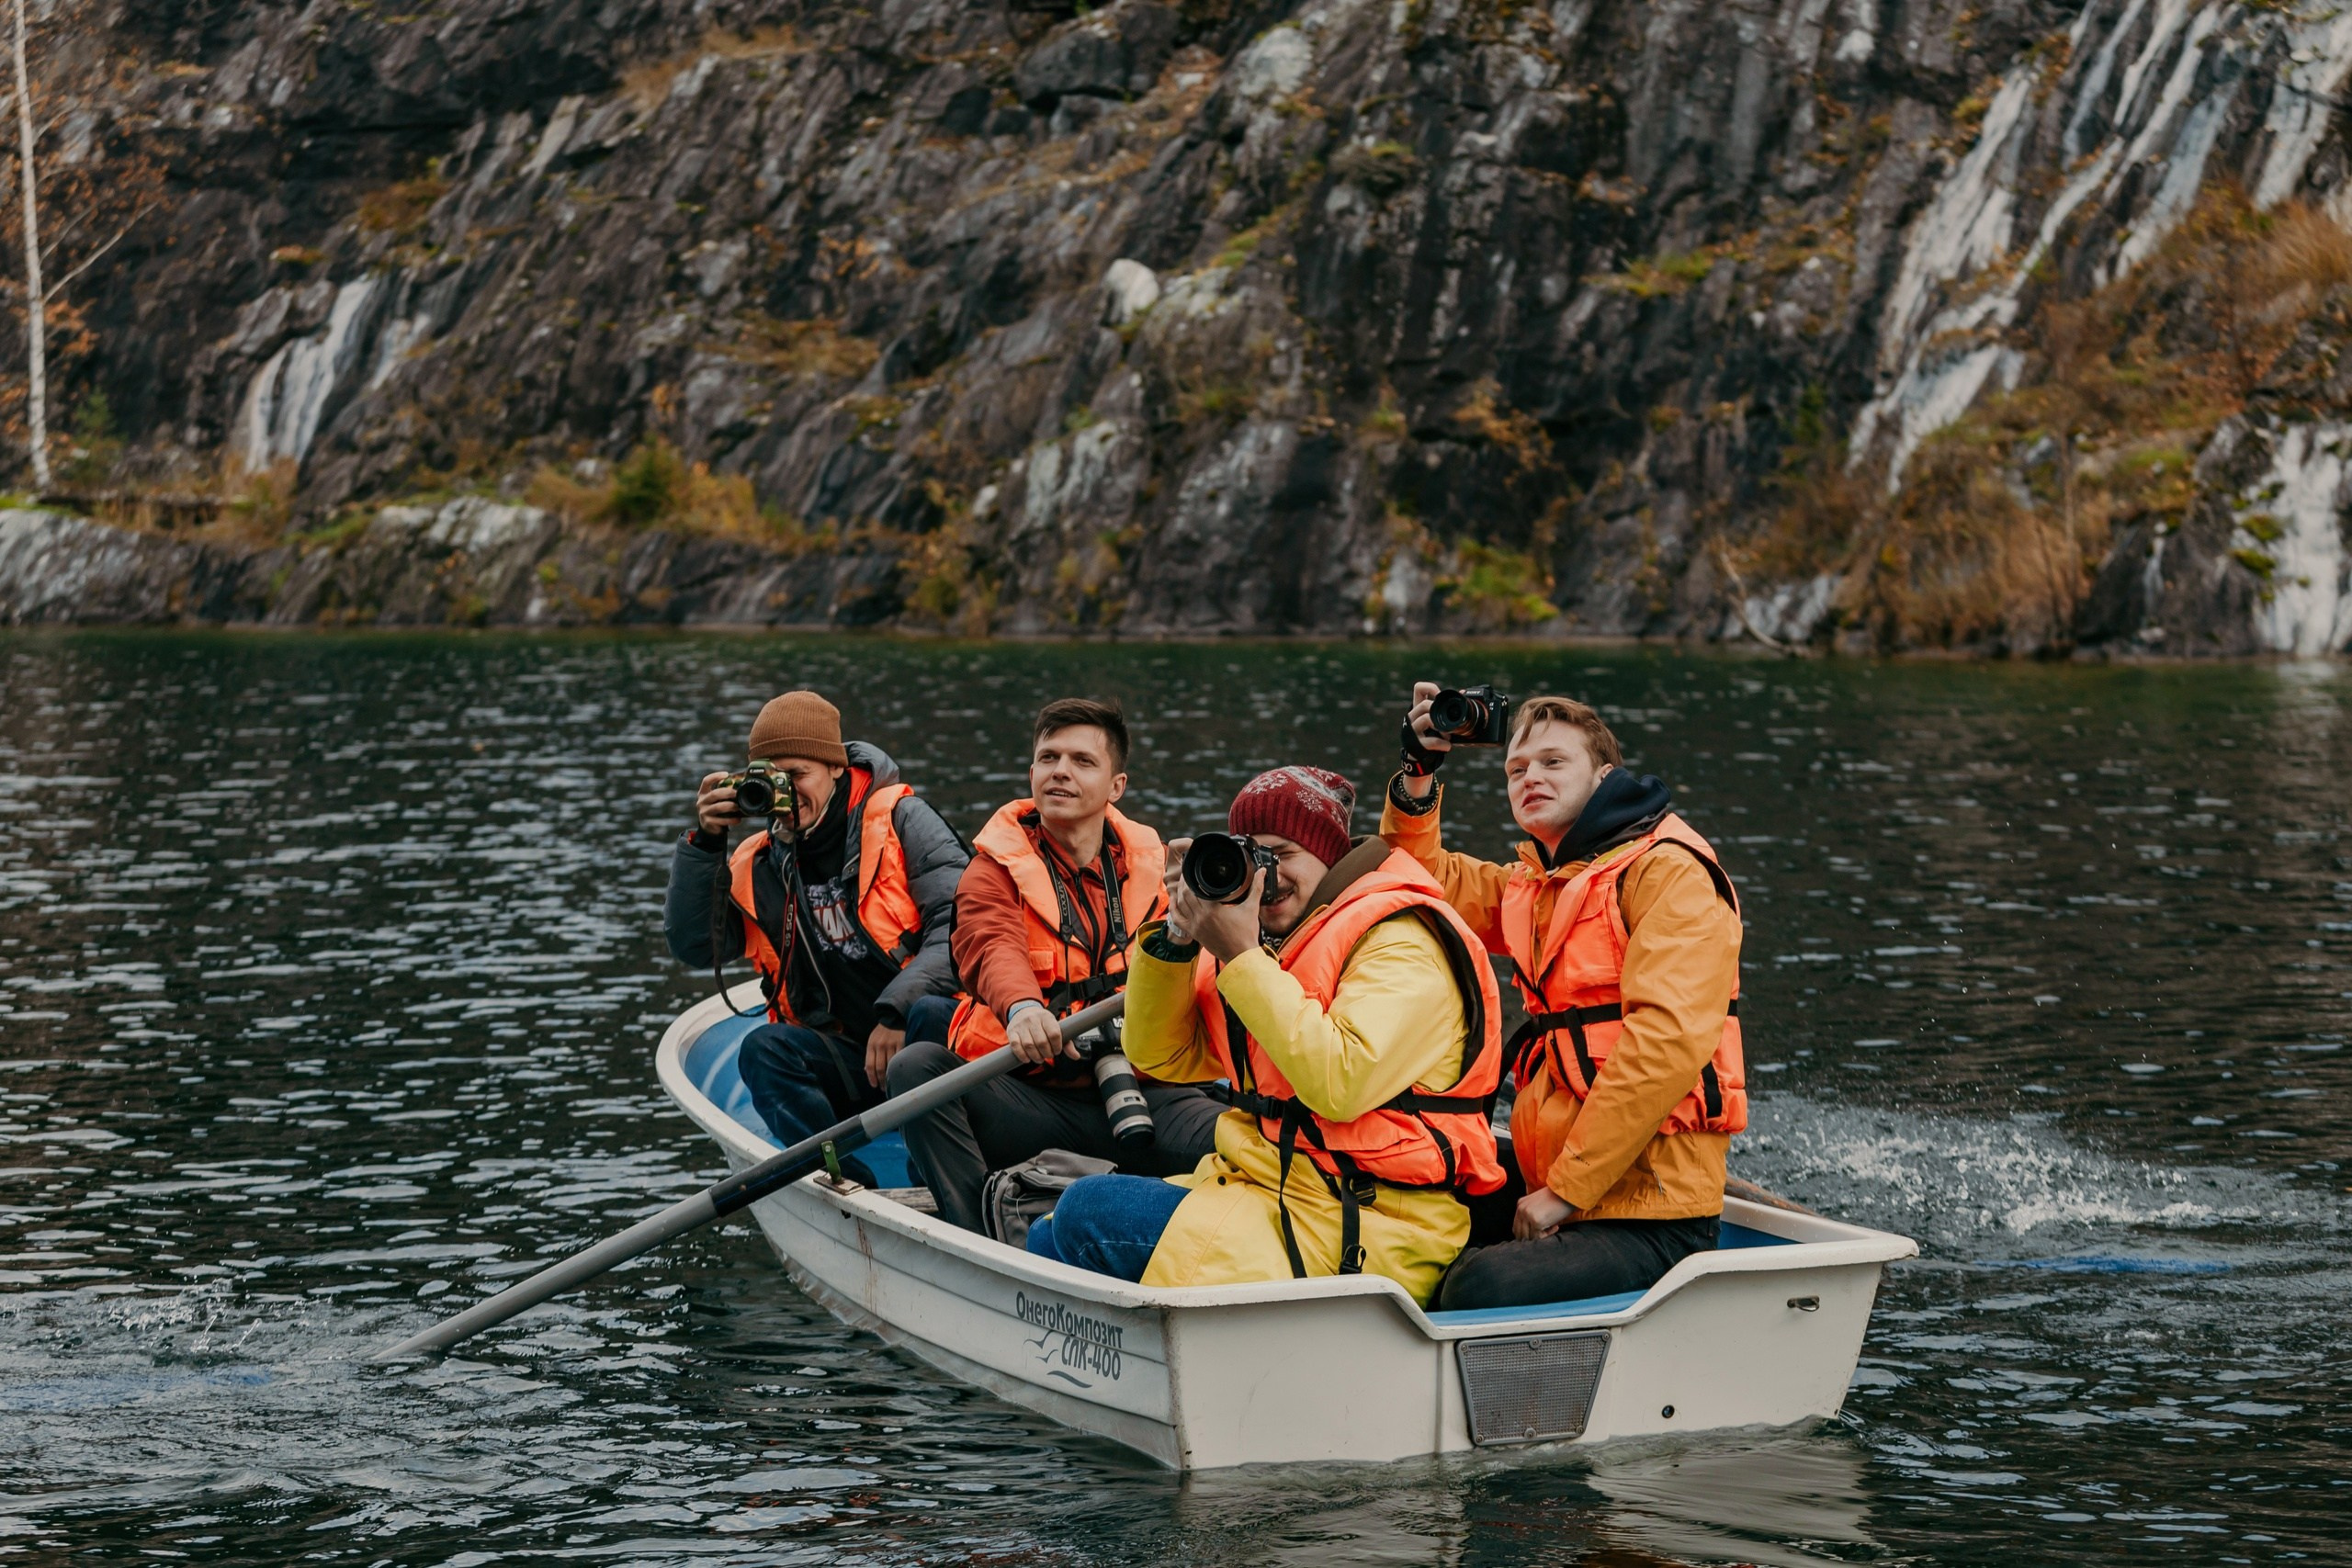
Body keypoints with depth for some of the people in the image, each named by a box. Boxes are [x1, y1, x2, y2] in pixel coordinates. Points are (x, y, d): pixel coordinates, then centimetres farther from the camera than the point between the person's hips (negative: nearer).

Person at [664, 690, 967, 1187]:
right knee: (764, 1050, -25)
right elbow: (695, 947, 5)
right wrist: (704, 843, -3)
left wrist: (897, 1010, -22)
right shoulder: (759, 864, 13)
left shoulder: (900, 819, 0)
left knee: (932, 1016, -36)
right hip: (850, 1066, 4)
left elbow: (964, 922, -11)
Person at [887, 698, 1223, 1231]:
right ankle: (979, 1238, -34)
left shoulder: (1149, 865, 15)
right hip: (1023, 1096, -1)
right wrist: (1021, 1006, -42)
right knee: (917, 1065, -28)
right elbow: (991, 946, -19)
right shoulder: (997, 869, 4)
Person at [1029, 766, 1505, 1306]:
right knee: (1050, 1241, -1)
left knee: (1089, 1213, -17)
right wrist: (1178, 936, -1)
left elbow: (1341, 1085, -25)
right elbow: (1162, 1058, 15)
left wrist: (1240, 957, -20)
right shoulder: (1270, 942, 15)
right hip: (1259, 1191, 9)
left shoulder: (1401, 941, -10)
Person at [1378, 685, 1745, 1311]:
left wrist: (1566, 1190, -20)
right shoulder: (1533, 887, 20)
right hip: (1552, 1189, 9)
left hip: (1650, 1217, -9)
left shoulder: (1669, 872, -7)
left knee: (1487, 1286, -31)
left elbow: (1668, 1039, -19)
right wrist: (1417, 776, 9)